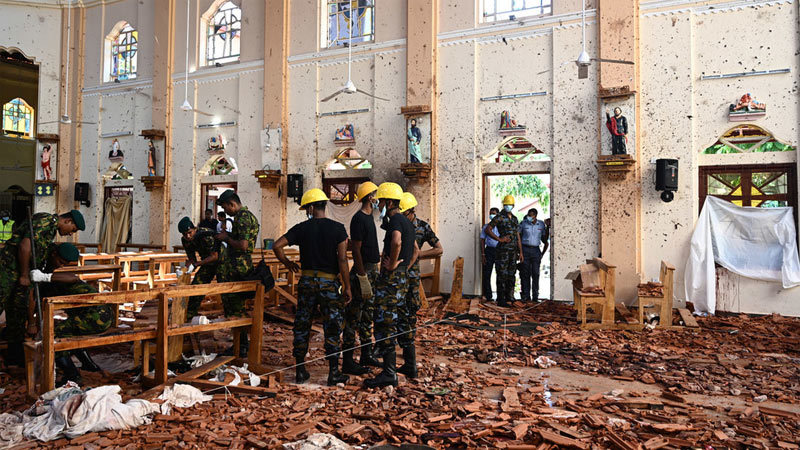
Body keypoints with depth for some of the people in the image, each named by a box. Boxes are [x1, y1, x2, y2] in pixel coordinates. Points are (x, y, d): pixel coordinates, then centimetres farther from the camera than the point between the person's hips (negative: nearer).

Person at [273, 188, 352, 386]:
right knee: (332, 327, 6)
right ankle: (333, 373, 9)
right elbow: (342, 260, -10)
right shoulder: (337, 228, -5)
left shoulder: (302, 228, -1)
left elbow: (277, 246, -5)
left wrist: (287, 263, 12)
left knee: (302, 325, 12)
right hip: (329, 282, -1)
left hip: (307, 281, 2)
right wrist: (347, 286, -5)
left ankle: (300, 370, 18)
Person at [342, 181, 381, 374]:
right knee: (354, 317, -4)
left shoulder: (368, 217, 15)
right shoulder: (359, 219, -15)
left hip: (371, 270, 10)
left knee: (367, 315, 16)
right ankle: (347, 361, 1)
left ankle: (367, 355, 26)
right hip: (363, 271, -10)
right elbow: (356, 250, -20)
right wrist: (363, 278, -23)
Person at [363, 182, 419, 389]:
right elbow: (416, 251, 29)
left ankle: (389, 374, -4)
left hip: (391, 279, -10)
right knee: (389, 324, 17)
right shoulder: (406, 221, 18)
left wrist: (392, 265, -23)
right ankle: (390, 366, 25)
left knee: (384, 325, -7)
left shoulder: (395, 220, -13)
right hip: (402, 279, 10)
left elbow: (396, 242, -37)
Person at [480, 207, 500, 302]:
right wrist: (483, 255, -1)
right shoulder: (486, 227, 9)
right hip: (489, 251, 0)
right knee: (487, 274, -1)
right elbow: (482, 241, 8)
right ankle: (488, 296, 6)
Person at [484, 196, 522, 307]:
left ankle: (509, 297, 21)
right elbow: (487, 229, -13)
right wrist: (499, 239, -16)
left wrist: (520, 252, 15)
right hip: (503, 249, -7)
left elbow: (518, 236, 19)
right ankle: (501, 300, -2)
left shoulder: (515, 219, 17)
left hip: (513, 250, 7)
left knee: (512, 274, 11)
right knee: (502, 274, -5)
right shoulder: (499, 217, -4)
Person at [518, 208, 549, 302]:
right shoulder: (523, 223, 0)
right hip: (525, 250, -1)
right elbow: (518, 237, 6)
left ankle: (535, 296, 3)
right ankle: (526, 296, 5)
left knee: (535, 274, -3)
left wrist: (542, 253, 6)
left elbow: (545, 239, 12)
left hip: (536, 250, 1)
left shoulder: (541, 224, 5)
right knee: (525, 274, -1)